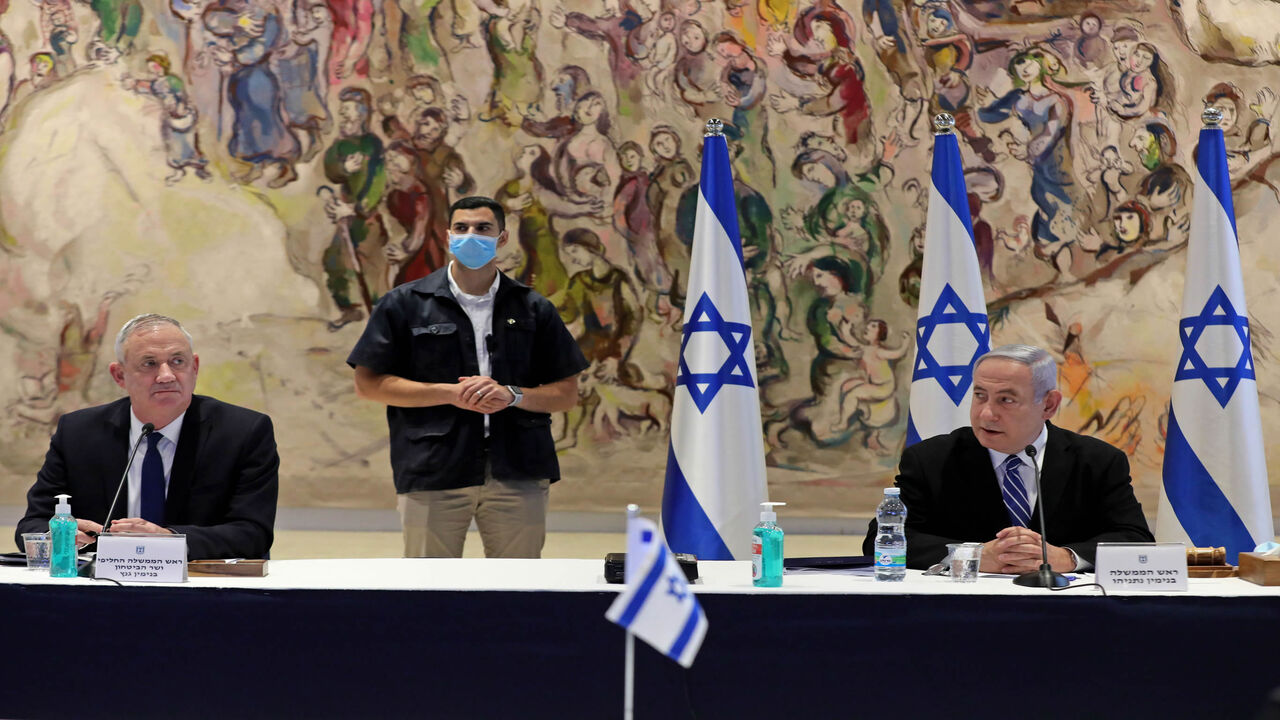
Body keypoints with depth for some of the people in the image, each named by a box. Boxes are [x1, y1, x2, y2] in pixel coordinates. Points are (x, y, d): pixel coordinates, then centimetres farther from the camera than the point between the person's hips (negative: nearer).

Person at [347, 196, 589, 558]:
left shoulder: (534, 309, 12)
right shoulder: (405, 304, 6)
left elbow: (567, 393, 12)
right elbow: (368, 383, 2)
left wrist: (512, 395, -8)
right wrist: (450, 393, -8)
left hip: (518, 473, 2)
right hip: (433, 471, -1)